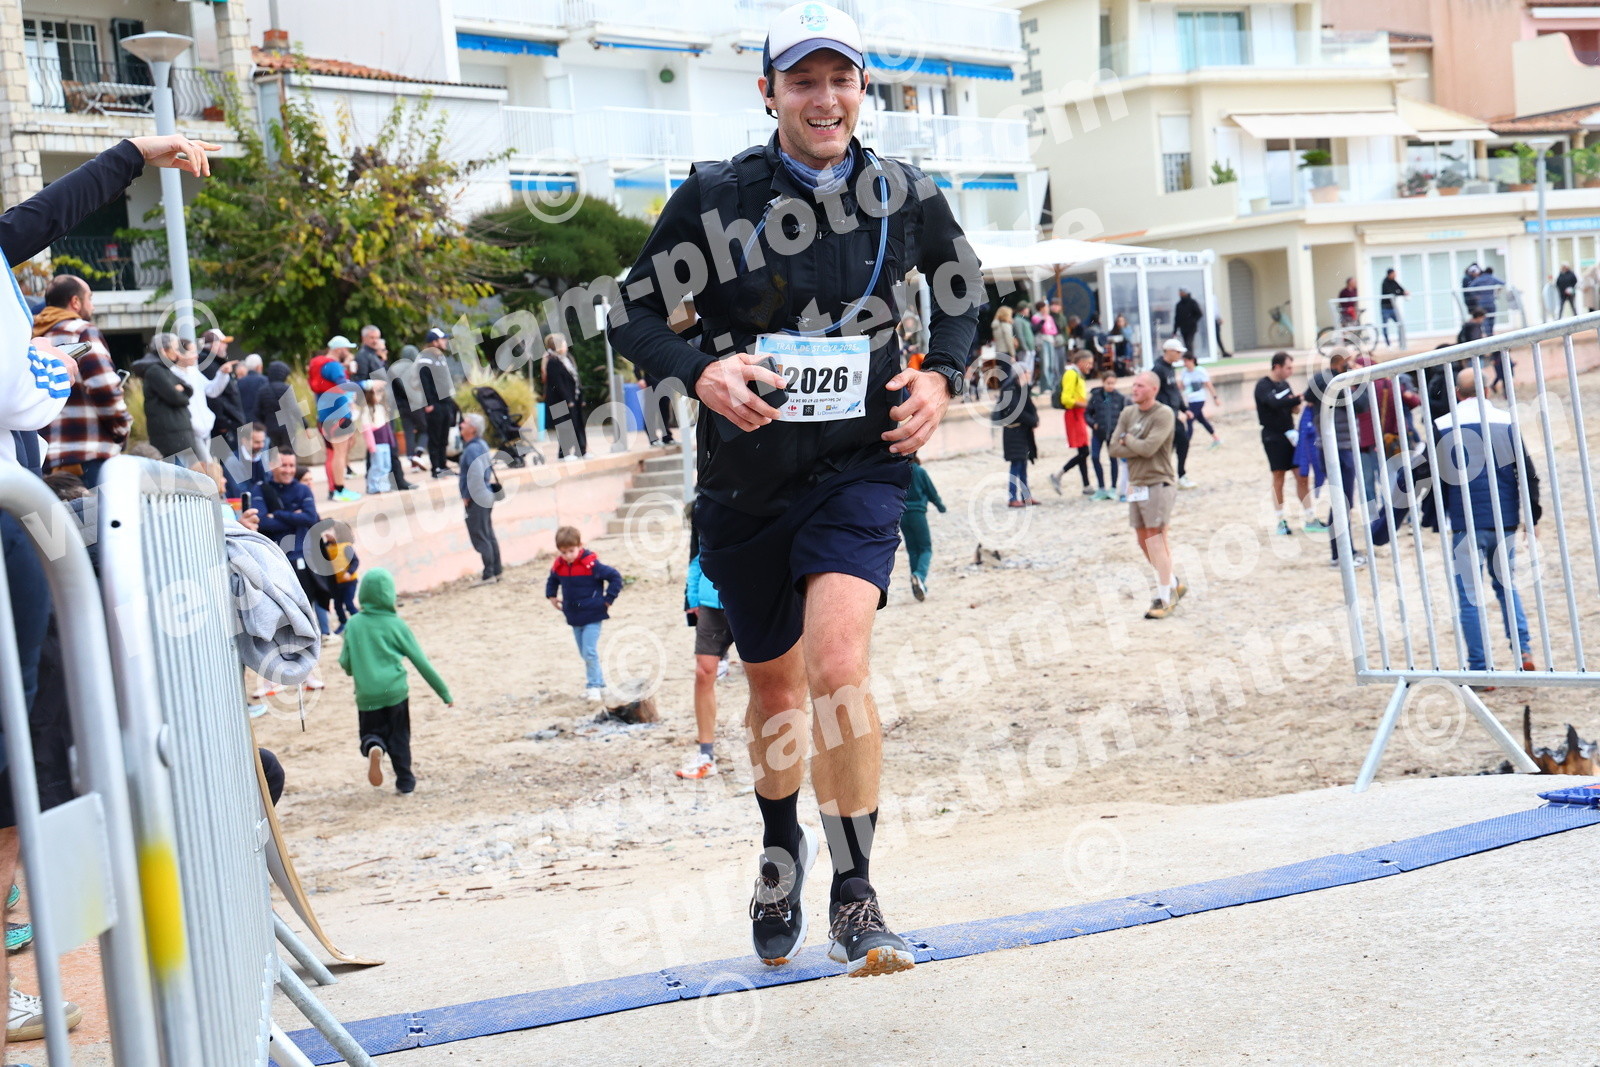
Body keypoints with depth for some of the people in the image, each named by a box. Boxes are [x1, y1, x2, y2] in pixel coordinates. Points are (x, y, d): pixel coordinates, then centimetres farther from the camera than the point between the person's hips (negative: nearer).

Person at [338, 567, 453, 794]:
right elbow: (421, 663, -2)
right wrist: (444, 693, 4)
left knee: (372, 734, 15)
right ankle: (405, 781, 16)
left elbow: (345, 664, 2)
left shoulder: (353, 625, -1)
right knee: (399, 738, 16)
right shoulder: (397, 625, -4)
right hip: (395, 691, -1)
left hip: (366, 696, 1)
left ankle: (373, 748, -17)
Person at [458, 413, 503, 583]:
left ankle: (488, 575, -5)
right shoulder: (482, 444, 13)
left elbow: (477, 474, -27)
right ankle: (496, 571, 20)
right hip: (486, 494, 10)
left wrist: (467, 496, -18)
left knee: (480, 538, -6)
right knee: (489, 535, 15)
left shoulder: (472, 449, -18)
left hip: (476, 499, -10)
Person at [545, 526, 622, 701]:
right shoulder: (559, 566, 1)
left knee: (590, 652, -12)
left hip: (592, 616, -6)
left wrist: (608, 600, -11)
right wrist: (552, 597, 11)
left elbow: (615, 576, -13)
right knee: (585, 653, 12)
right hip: (573, 617, 6)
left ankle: (595, 686, -4)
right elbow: (552, 580, 24)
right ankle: (597, 683, 22)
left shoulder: (591, 564, -17)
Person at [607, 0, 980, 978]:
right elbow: (636, 313, 0)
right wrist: (702, 371, -19)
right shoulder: (717, 197, -7)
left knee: (838, 662, -23)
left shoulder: (907, 196, -1)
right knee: (774, 684, 17)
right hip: (747, 469, 1)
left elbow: (964, 288, 19)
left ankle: (855, 898, -11)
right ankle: (781, 849, 45)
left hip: (861, 464, -1)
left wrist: (943, 376, 2)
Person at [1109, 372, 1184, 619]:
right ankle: (1173, 584, 30)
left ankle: (1165, 598, -1)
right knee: (1144, 541, 13)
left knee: (1156, 540, -8)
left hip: (1158, 485, -7)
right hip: (1136, 485, 7)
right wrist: (1139, 448, -12)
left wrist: (1127, 439, -6)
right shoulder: (1128, 413, 9)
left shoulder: (1164, 415, -11)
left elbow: (1148, 447, -21)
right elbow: (1115, 448, 1)